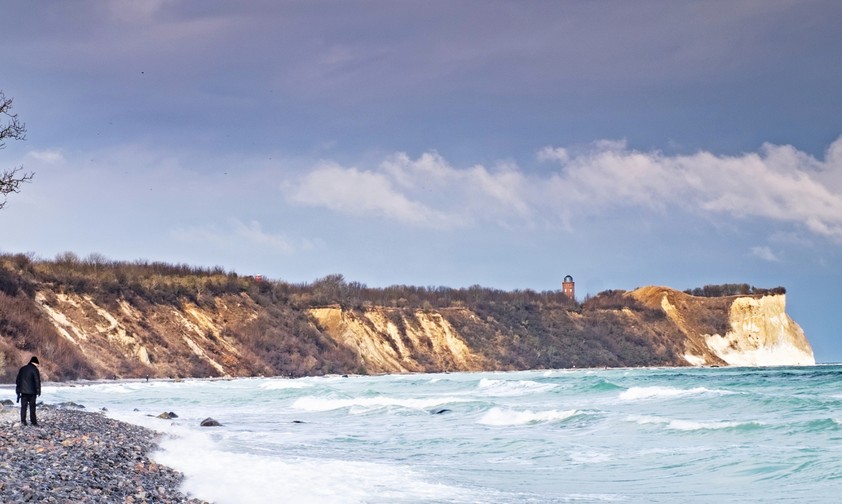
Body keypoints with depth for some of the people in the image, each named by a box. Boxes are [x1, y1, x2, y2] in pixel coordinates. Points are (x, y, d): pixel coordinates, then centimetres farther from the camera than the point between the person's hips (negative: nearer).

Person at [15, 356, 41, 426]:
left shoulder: (22, 369, 13)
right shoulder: (35, 369, -5)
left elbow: (18, 380, 16)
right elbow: (37, 381, -10)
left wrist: (18, 391, 20)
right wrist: (38, 391, -5)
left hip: (23, 391, 4)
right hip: (31, 391, -4)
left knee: (23, 406, 6)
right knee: (32, 406, 1)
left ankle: (23, 421, 2)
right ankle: (33, 421, 0)